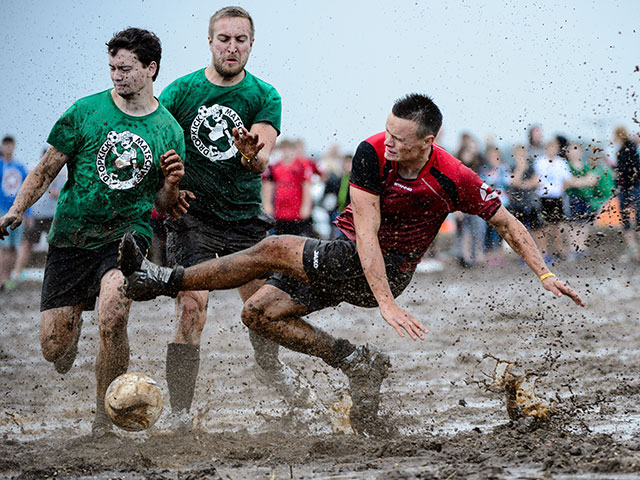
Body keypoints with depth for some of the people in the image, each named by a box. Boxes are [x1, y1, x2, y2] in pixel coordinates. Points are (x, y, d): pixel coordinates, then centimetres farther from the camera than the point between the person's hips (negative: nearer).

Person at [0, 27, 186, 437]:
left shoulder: (169, 130, 2)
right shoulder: (85, 112, -2)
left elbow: (163, 205, 10)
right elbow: (47, 169, 5)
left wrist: (171, 184, -11)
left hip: (127, 237, -1)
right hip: (71, 237, 1)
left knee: (112, 318, -29)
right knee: (52, 349, 0)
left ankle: (104, 417, -10)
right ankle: (72, 332, 41)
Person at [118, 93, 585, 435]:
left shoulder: (455, 180, -20)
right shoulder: (372, 153, -18)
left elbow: (507, 223, -3)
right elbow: (366, 231, -22)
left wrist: (545, 274, -9)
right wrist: (386, 303, -31)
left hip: (390, 267, -4)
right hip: (349, 255, 4)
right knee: (259, 312, -4)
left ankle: (163, 279, -8)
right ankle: (356, 361, -1)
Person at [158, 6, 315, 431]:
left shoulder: (265, 97, -1)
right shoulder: (181, 91, -2)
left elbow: (262, 158, -15)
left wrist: (252, 154, -39)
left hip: (245, 217, 2)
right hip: (192, 216, -2)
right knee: (192, 309, -16)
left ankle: (269, 365, 40)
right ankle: (180, 413, -10)